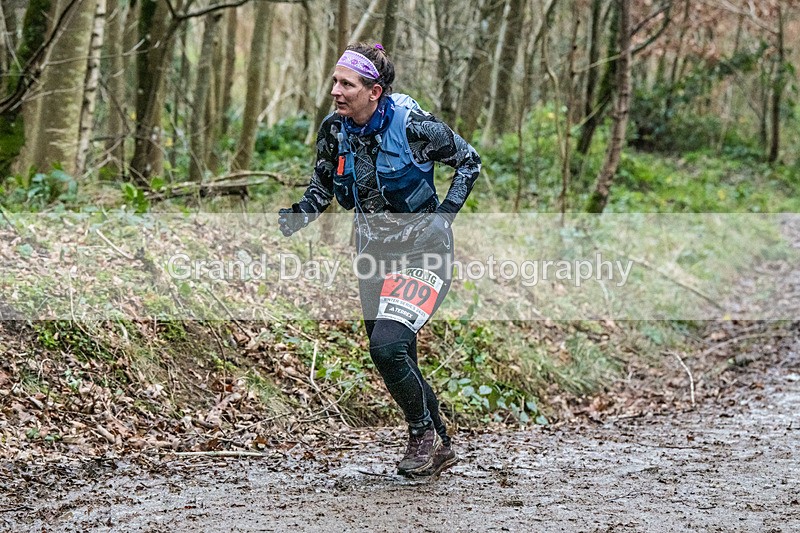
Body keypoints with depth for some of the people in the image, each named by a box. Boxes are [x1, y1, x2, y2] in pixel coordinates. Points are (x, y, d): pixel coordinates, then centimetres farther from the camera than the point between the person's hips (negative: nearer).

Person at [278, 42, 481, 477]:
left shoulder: (413, 126, -20)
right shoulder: (334, 130, -7)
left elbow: (469, 162, -5)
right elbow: (322, 188, 9)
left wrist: (444, 215, -15)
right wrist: (295, 218, -10)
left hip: (422, 251, -6)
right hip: (374, 253, 6)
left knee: (387, 347, -23)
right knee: (394, 360, 10)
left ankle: (424, 434, 1)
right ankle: (440, 447, 30)